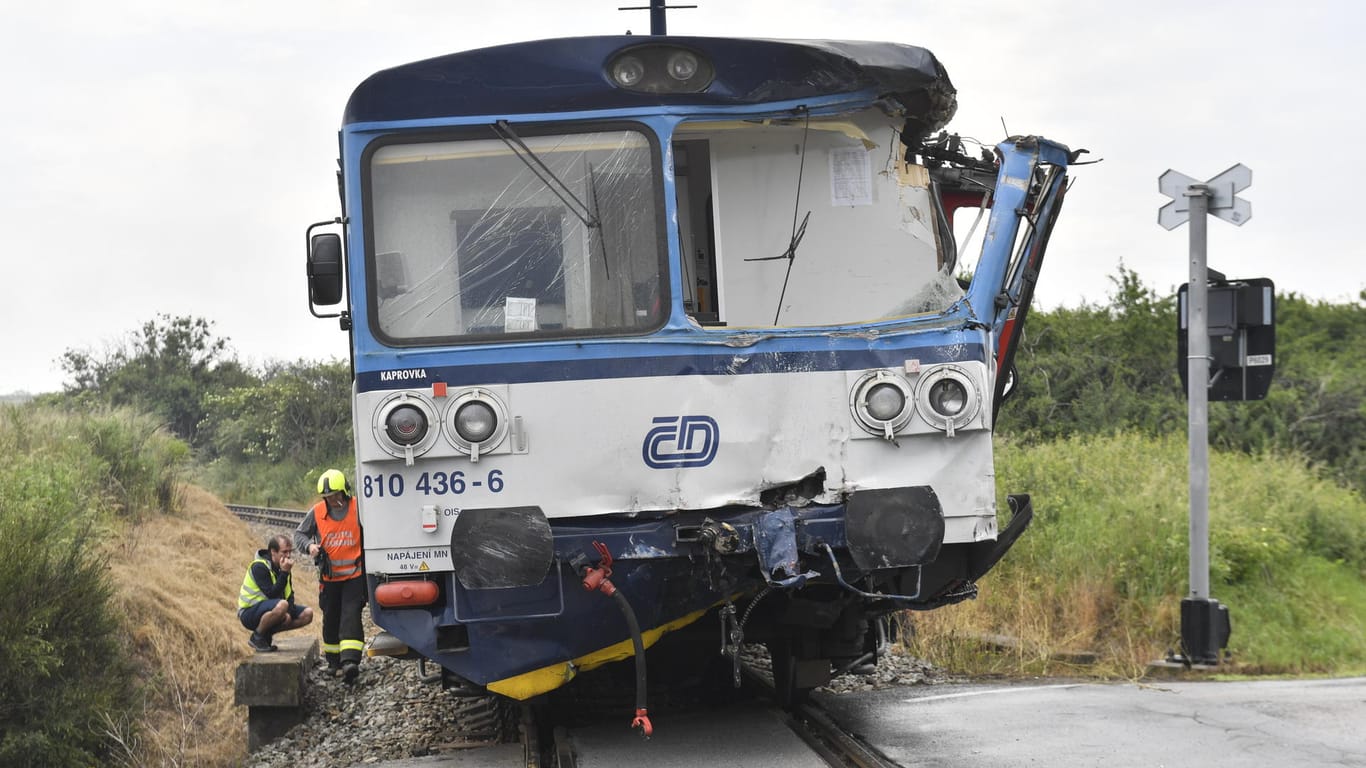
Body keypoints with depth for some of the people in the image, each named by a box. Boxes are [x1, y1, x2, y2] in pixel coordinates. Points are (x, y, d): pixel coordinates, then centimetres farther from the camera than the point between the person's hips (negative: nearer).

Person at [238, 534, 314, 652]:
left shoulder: (282, 567, 7)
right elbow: (272, 594, -27)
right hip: (249, 613, -9)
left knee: (307, 614, -2)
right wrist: (284, 573, -28)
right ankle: (257, 637, -16)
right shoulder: (259, 567, -19)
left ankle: (267, 633, 1)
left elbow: (289, 594, 8)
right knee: (281, 605, -37)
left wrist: (291, 610, -13)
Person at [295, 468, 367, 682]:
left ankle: (350, 661, -25)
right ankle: (333, 661, 25)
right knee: (330, 619, 11)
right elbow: (299, 534, 7)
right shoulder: (317, 512, -1)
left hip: (354, 575, -3)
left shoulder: (358, 509, -8)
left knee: (350, 617, -15)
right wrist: (309, 545, -15)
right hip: (329, 576, 3)